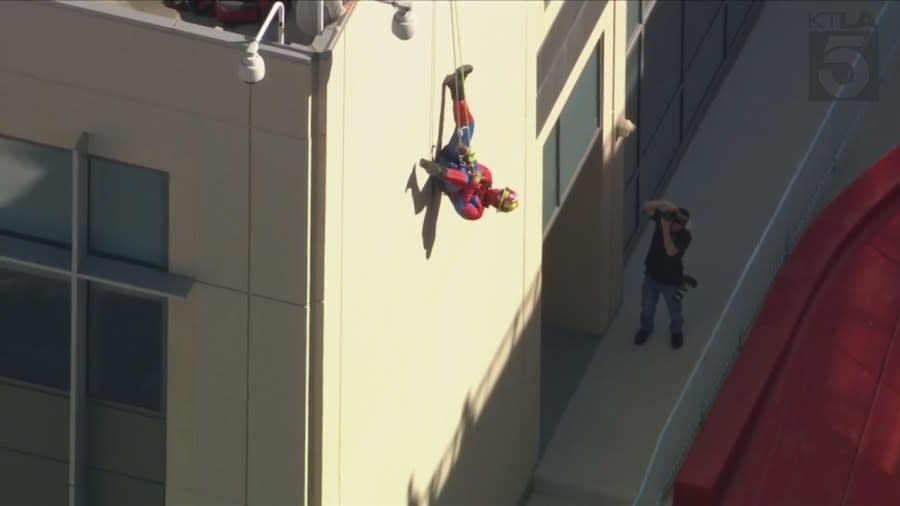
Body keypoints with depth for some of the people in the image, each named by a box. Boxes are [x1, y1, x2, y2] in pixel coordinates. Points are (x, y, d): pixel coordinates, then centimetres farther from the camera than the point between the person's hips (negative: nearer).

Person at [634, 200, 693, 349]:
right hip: (651, 275, 4)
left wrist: (666, 229, -45)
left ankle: (677, 332, 49)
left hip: (671, 280, -4)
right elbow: (647, 206, -25)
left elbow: (670, 251, -40)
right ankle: (645, 328, 51)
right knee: (647, 307, 23)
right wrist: (665, 203, -41)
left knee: (674, 310, 21)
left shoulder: (685, 236, -28)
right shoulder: (663, 219, -17)